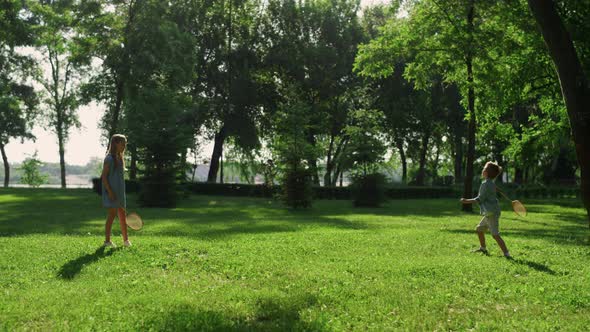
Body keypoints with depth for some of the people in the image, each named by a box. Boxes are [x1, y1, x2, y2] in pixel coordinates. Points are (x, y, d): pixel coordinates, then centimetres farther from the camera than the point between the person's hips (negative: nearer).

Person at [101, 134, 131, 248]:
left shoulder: (120, 158, 13)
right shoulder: (109, 159, -12)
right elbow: (104, 176, -14)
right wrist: (110, 191, -20)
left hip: (120, 191, 8)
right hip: (111, 192, -8)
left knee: (122, 215, 10)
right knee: (112, 214, -4)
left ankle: (126, 240, 15)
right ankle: (107, 240, 5)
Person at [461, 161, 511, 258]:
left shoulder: (485, 184, -15)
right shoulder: (491, 183, 13)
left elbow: (480, 199, -15)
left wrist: (467, 201, -11)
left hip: (491, 213, -10)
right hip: (489, 213, 10)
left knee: (495, 235, -10)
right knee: (479, 229, 22)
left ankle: (507, 254, -11)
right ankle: (483, 248, 35)